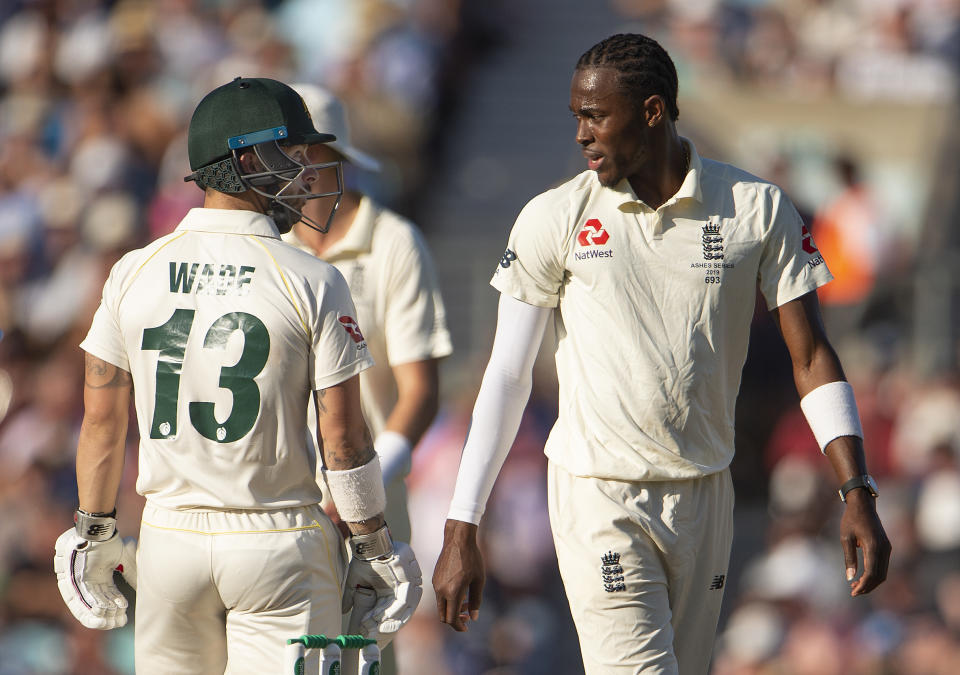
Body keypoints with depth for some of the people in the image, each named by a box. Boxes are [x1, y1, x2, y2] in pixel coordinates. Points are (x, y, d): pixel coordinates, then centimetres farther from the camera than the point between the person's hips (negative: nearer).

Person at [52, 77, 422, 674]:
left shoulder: (133, 273, 1)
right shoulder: (313, 283, -9)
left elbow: (102, 418, 6)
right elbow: (343, 435, -7)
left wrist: (95, 534, 17)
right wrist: (375, 551, 3)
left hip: (171, 538, 3)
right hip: (278, 540, -3)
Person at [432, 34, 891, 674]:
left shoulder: (759, 210, 1)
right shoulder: (556, 219, -1)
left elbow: (811, 358, 2)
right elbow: (508, 377, 2)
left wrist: (858, 494, -9)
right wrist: (461, 531, -2)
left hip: (705, 497, 2)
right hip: (599, 497, -2)